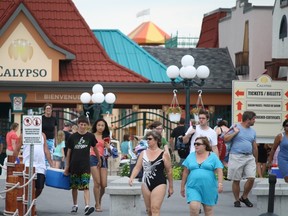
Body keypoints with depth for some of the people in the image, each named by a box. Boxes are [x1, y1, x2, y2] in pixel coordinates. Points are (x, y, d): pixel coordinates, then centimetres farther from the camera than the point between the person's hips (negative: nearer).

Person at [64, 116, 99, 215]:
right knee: (74, 186, 12)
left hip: (85, 165, -2)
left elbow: (95, 148, 16)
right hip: (74, 165, 2)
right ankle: (75, 205, 27)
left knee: (85, 186, -13)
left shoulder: (90, 136, 1)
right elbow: (69, 152, 7)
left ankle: (87, 206, -23)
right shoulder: (72, 137, 1)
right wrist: (67, 167, 7)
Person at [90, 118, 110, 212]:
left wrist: (108, 147, 0)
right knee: (97, 182, -12)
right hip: (94, 158, -4)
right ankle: (97, 205, -4)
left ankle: (99, 202, 21)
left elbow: (109, 152, 21)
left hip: (103, 159, 4)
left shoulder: (106, 137, 17)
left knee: (104, 184, -2)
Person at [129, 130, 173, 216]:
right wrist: (132, 178, -11)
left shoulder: (164, 154, -3)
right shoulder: (143, 153, 9)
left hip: (159, 184, -5)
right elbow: (137, 167, 7)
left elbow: (169, 171, 3)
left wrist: (171, 187, 6)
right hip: (146, 184, 5)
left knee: (155, 209, -16)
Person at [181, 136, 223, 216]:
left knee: (208, 209, 9)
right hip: (193, 187, 1)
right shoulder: (191, 156, 8)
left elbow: (219, 171, -2)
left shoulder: (213, 156, 2)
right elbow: (185, 172, 12)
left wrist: (220, 183, -15)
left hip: (208, 188, -1)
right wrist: (182, 187, 12)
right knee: (193, 207, -18)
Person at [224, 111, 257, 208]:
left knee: (251, 178, -6)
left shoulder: (252, 131, 15)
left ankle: (244, 197, 13)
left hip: (249, 157, 5)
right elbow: (225, 139, -9)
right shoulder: (235, 127, -1)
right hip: (236, 157, -4)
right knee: (236, 180, 1)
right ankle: (237, 200, 14)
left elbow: (254, 147, 19)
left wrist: (256, 160, 18)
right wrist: (235, 132, -11)